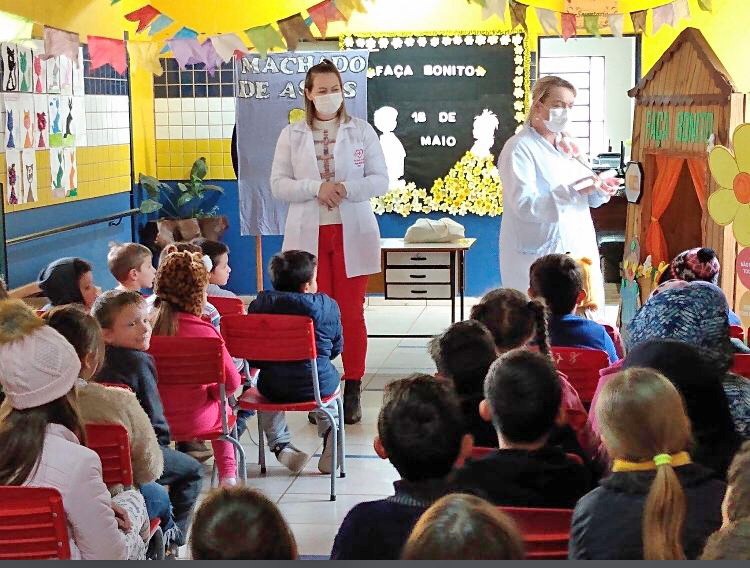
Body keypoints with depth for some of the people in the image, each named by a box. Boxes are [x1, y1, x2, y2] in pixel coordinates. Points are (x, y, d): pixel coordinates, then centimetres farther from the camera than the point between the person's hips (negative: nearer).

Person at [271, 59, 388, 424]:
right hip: (309, 234, 1)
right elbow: (278, 185, 1)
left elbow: (380, 180, 1)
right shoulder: (292, 135, 6)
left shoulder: (362, 132, 4)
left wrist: (347, 189, -17)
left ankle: (352, 392, 12)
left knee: (351, 314, 3)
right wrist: (316, 189, -15)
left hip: (352, 234, 0)